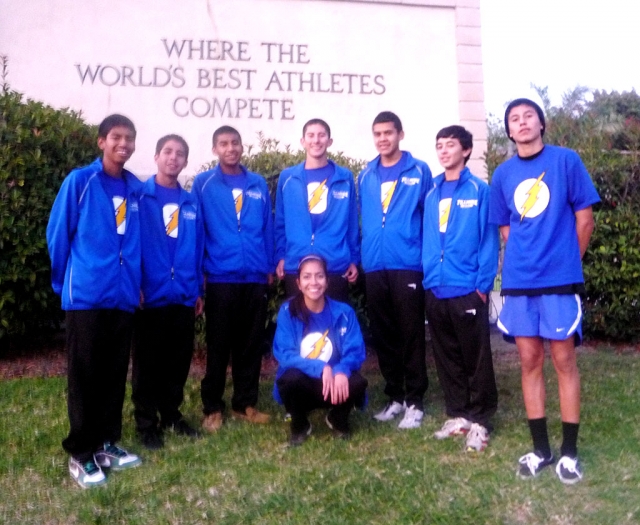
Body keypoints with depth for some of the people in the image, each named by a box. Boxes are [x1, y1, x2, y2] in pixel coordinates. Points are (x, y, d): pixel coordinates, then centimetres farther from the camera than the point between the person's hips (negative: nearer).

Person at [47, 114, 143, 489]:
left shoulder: (136, 189, 8)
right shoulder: (80, 181, -5)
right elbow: (58, 234, -1)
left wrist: (136, 282, 13)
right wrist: (66, 282, 5)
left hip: (123, 296, 4)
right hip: (86, 295, -4)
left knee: (115, 375, 12)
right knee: (85, 376, 2)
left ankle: (108, 443, 25)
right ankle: (81, 453, 12)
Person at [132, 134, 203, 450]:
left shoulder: (190, 203, 9)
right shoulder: (140, 196, -4)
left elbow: (197, 249, 12)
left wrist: (198, 290, 11)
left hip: (183, 296, 4)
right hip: (151, 294, -4)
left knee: (179, 360, 12)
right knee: (148, 362, 5)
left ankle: (172, 415, 27)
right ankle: (146, 423, 16)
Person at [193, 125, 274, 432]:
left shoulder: (259, 184, 9)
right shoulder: (203, 184, 1)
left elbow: (268, 227, 11)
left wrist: (270, 266, 9)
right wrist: (199, 270, -3)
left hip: (256, 277, 3)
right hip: (220, 277, -3)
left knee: (251, 344, 9)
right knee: (218, 345, 5)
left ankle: (246, 404, 22)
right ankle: (212, 408, 15)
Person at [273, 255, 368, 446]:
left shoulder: (343, 312, -6)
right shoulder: (288, 311, -9)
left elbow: (356, 351, -12)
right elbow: (283, 354, -17)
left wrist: (341, 371, -36)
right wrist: (321, 368, -32)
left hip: (335, 382, 1)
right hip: (301, 384, -1)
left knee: (358, 382, -30)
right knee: (291, 378, -35)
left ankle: (338, 420, 6)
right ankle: (299, 425, -1)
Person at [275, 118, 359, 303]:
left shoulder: (345, 178, 4)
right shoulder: (287, 178, 5)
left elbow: (352, 222, 6)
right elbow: (281, 222, 8)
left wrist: (354, 259, 3)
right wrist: (280, 256, 2)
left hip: (336, 265, 0)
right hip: (295, 266, 1)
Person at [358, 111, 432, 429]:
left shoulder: (419, 172, 1)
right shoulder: (366, 176, 12)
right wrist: (360, 256, 9)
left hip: (407, 265, -4)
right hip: (374, 267, 4)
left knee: (411, 335, 1)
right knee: (383, 336, 10)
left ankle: (414, 401, 10)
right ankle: (394, 397, 22)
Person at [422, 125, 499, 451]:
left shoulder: (479, 190, -3)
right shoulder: (432, 193, 11)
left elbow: (488, 240, -7)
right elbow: (426, 239, 13)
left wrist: (483, 284, -12)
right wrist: (427, 278, 6)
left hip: (467, 289, -5)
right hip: (435, 290, 5)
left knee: (476, 359, 3)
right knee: (446, 359, 13)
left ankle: (480, 421, 14)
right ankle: (458, 415, 25)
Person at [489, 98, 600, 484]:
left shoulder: (566, 160, -2)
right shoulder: (503, 174, 8)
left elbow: (585, 219, 1)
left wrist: (567, 262, 6)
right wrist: (524, 261, 9)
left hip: (561, 279, -3)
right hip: (519, 282, 3)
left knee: (564, 360, 2)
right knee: (530, 361, 7)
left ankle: (569, 451, 13)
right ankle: (540, 448, 19)